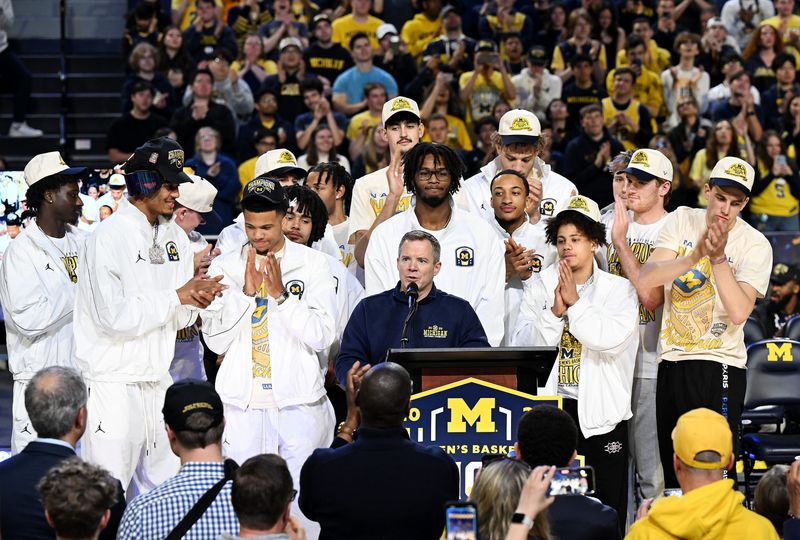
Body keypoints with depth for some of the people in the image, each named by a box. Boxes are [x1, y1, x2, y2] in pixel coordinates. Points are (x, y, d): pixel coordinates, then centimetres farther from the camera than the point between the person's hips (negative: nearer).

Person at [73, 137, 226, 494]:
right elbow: (114, 316, -21)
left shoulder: (175, 237, 11)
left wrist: (198, 301, -9)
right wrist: (177, 297, -16)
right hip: (113, 382, -7)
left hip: (157, 382, 7)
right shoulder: (110, 236, -12)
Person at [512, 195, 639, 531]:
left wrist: (575, 303, -11)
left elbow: (612, 339, -14)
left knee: (607, 507, -3)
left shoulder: (618, 290, 3)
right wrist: (555, 312, -13)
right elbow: (522, 344, -1)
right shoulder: (540, 288, 9)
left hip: (600, 410, -2)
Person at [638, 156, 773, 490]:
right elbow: (646, 279, -7)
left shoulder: (755, 245, -5)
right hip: (672, 362, 4)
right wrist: (696, 256, -19)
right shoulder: (681, 221, 5)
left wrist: (719, 257, -22)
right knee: (673, 471, 10)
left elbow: (738, 312, -17)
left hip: (720, 365, -4)